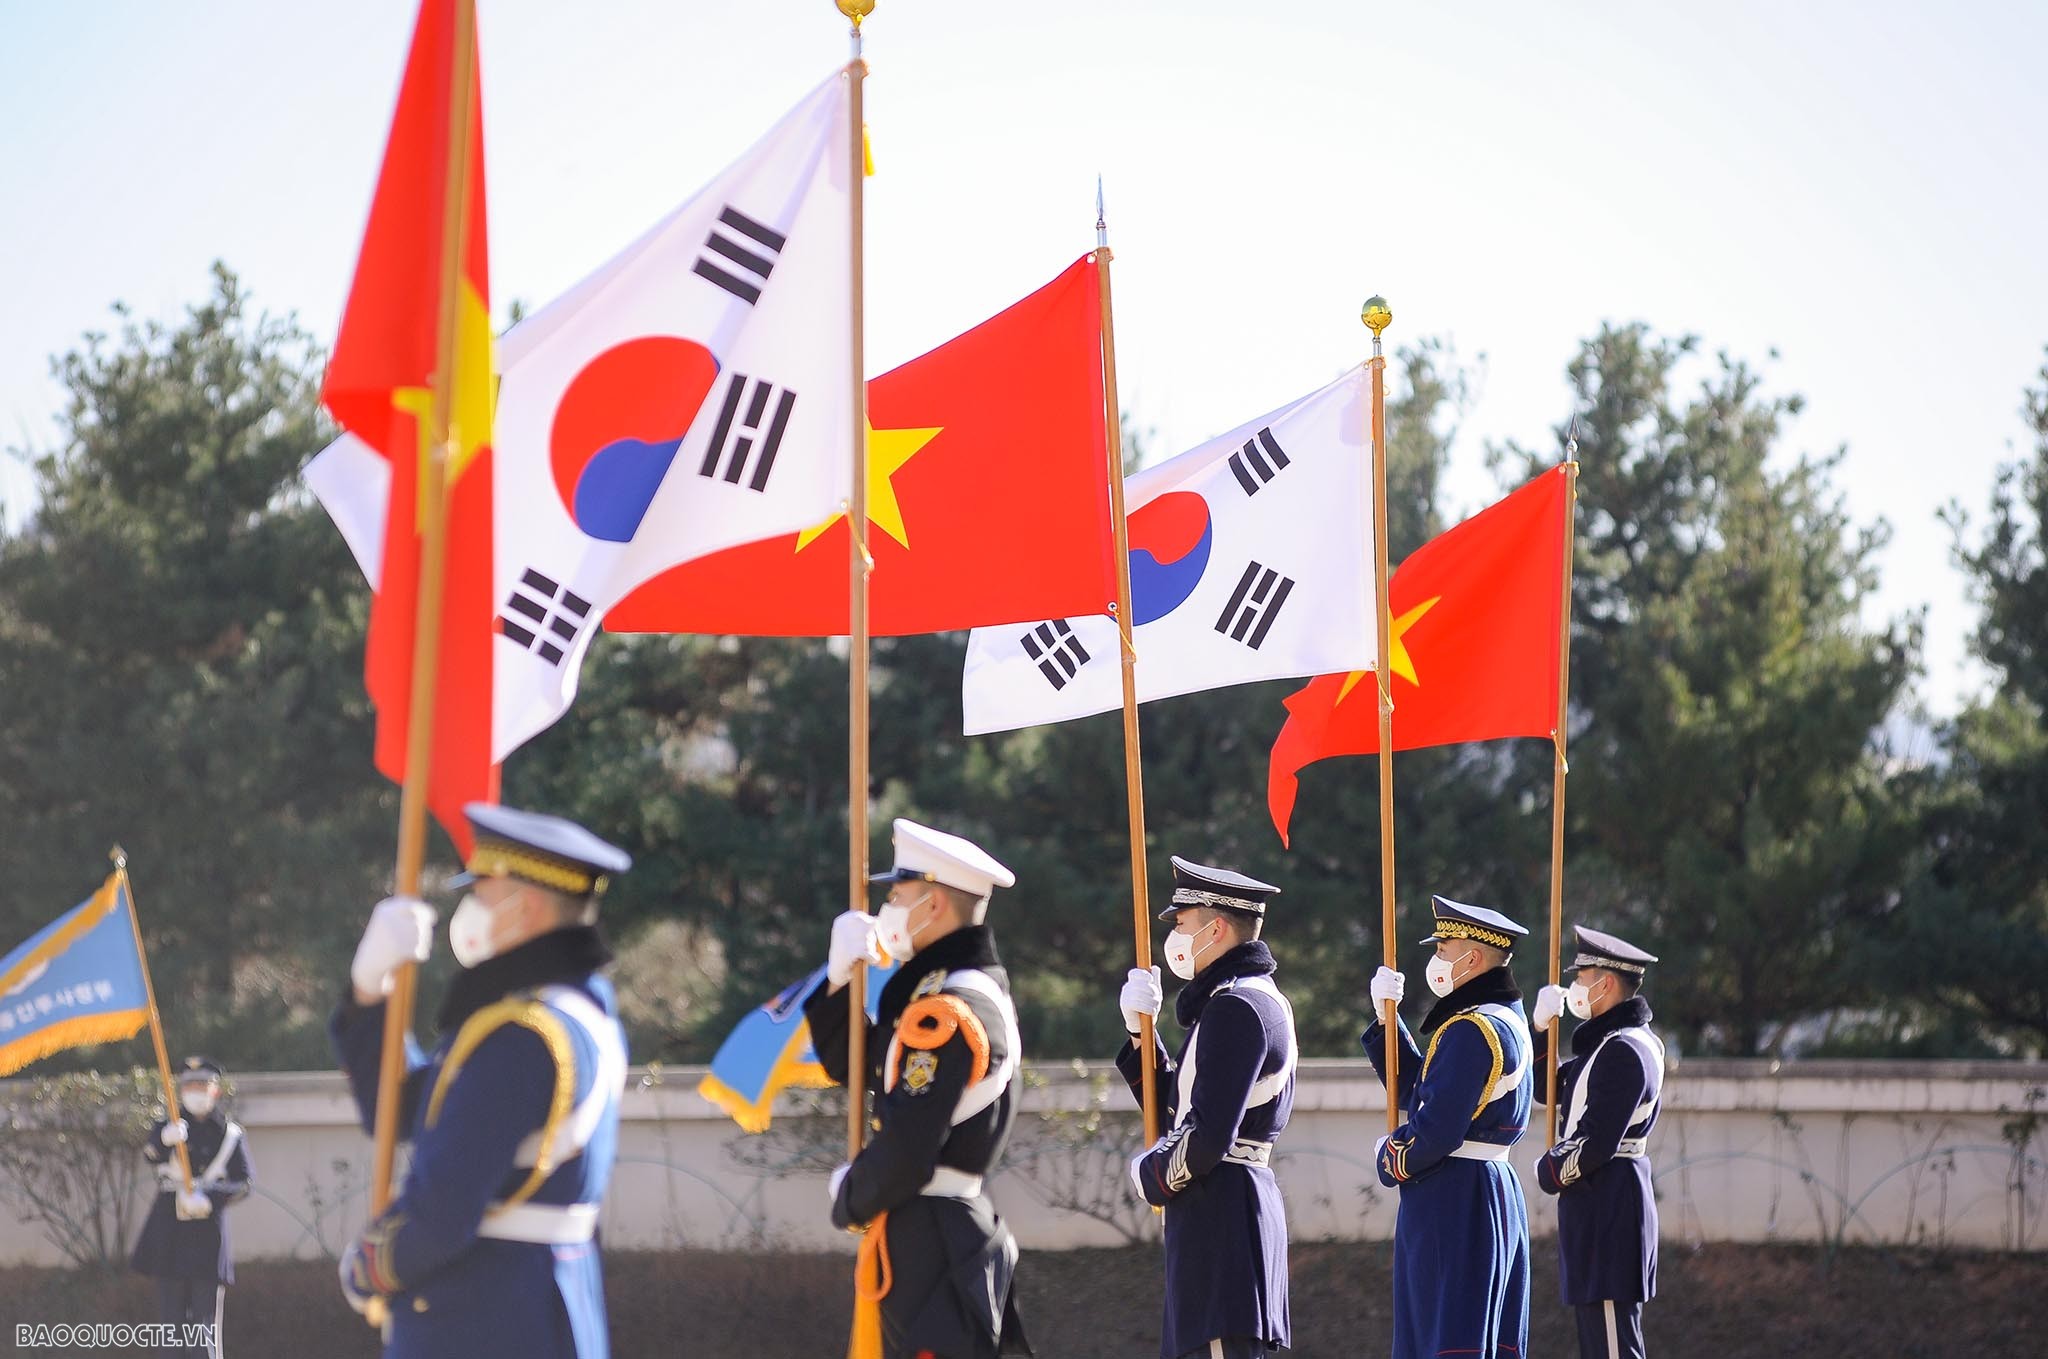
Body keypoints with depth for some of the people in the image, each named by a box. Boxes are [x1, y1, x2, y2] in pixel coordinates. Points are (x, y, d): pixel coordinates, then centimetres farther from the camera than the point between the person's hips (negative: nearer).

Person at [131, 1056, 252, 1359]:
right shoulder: (168, 1126, 6)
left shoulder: (230, 1134, 5)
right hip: (169, 1233, 1)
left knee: (205, 1317, -6)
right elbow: (150, 1153, -16)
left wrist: (210, 1198, -21)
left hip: (208, 1229, -1)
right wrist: (165, 1140, -40)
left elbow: (243, 1184, -2)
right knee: (171, 1315, 5)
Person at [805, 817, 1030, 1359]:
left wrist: (850, 1200, -3)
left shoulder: (946, 1012, -19)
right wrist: (840, 978, 7)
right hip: (956, 1232, 10)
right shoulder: (971, 990, 14)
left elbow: (905, 1152, -23)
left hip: (929, 1247, -10)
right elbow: (849, 1064, 22)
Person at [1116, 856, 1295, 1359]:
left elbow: (1207, 1135, -23)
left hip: (1220, 1216, -11)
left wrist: (1153, 1174, -5)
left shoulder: (1236, 1007, -15)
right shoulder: (1254, 998, 18)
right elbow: (1176, 1107, 22)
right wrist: (1139, 1029, 13)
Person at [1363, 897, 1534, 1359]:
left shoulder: (1469, 1030, -18)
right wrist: (1385, 1016, 14)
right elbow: (1414, 1088, 20)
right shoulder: (1509, 1020, 14)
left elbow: (1436, 1129, -23)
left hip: (1451, 1201, -10)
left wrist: (1390, 1160, -4)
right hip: (1496, 1193, 10)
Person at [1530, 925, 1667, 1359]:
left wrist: (1551, 1172, -5)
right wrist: (1541, 1026, 10)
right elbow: (1547, 1087, 24)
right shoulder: (1605, 1043, 14)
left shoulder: (1623, 1051, -18)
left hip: (1607, 1210, -11)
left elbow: (1596, 1143, -22)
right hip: (1601, 1211, 11)